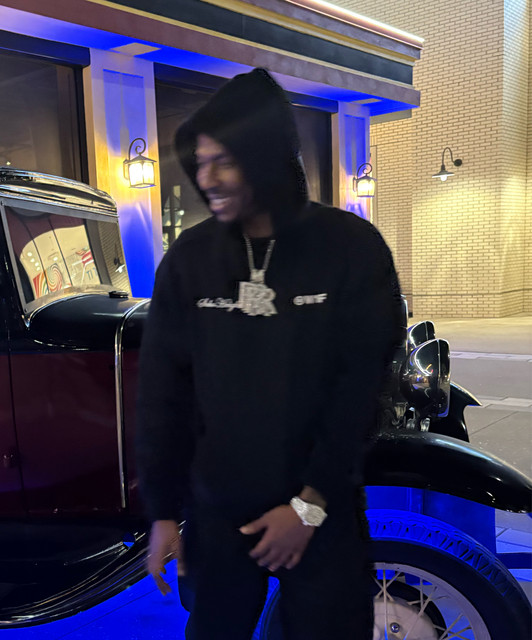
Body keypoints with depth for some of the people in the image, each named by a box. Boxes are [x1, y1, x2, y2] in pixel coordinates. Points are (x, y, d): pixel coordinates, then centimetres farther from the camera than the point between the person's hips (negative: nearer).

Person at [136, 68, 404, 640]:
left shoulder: (351, 248, -9)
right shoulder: (189, 257, -3)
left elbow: (361, 386, -9)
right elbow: (161, 387, 0)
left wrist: (310, 503, -10)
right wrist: (162, 511, 1)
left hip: (324, 512, -2)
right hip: (215, 511, 2)